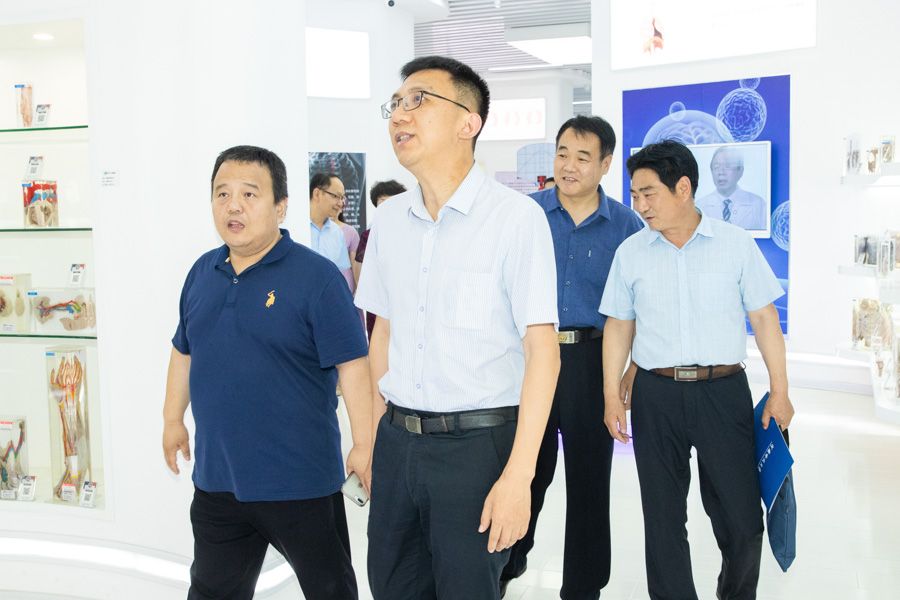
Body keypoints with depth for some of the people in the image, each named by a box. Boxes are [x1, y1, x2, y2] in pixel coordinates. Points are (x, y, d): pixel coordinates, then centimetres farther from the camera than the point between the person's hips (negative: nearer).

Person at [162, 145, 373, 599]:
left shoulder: (316, 277, -14)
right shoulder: (202, 273, 6)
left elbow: (352, 365, -16)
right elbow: (184, 351, 19)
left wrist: (365, 445, -18)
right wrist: (173, 418, 20)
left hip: (300, 480, -6)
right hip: (216, 476, 6)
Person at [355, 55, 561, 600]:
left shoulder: (516, 216, -12)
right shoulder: (390, 219, 7)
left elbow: (542, 350, -14)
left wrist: (517, 475, -18)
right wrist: (370, 434, 12)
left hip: (477, 443, -5)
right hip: (397, 441, 6)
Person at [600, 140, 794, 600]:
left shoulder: (736, 243, 1)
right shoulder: (630, 252, 5)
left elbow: (763, 317, 2)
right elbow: (619, 326, 8)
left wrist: (780, 391, -1)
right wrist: (612, 395, 3)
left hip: (724, 391, -1)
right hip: (655, 395, 2)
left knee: (741, 520, 3)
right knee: (662, 518, 9)